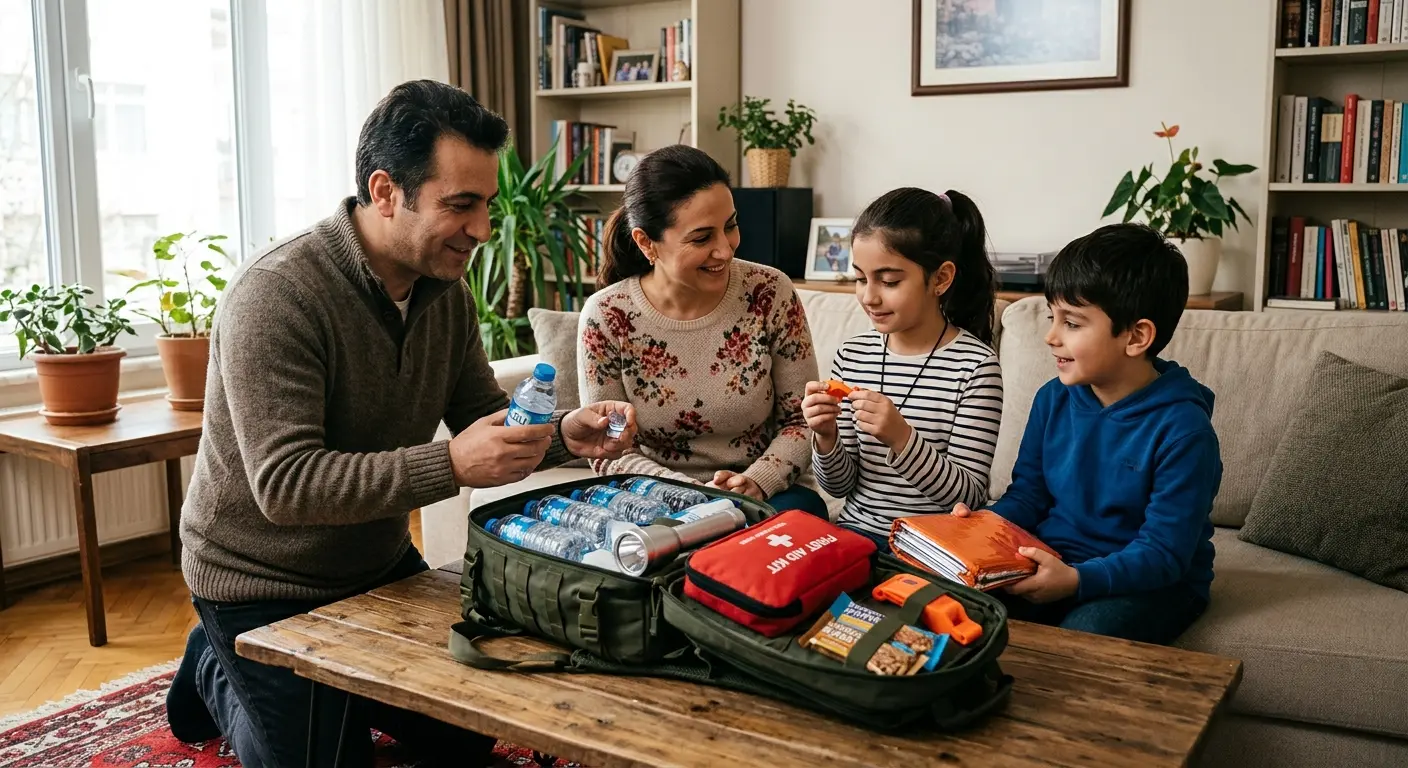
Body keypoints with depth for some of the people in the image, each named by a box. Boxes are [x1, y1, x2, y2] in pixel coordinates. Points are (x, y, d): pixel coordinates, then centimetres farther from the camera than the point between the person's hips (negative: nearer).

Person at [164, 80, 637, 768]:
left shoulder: (445, 289, -5)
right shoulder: (276, 292, -28)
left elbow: (486, 419, 2)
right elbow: (285, 485, -34)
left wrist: (561, 434, -19)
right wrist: (450, 466, -43)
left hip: (379, 561, 7)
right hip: (263, 584, -7)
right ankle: (218, 672, 27)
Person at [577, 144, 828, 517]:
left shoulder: (770, 293, -7)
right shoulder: (607, 317, -10)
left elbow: (802, 420, 0)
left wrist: (756, 482, -18)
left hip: (763, 497, 2)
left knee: (802, 506, -31)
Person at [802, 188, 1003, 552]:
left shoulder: (976, 365, -10)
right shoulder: (851, 357, 3)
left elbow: (969, 496, -11)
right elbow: (840, 486, 9)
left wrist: (902, 438, -25)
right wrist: (827, 438, -12)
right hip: (857, 531, 4)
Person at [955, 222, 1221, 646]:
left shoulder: (1182, 429, -16)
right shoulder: (1054, 399, 2)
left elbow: (1163, 553, -18)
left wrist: (1077, 580, -33)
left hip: (1150, 581, -4)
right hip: (1051, 562, 5)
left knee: (1081, 635, -35)